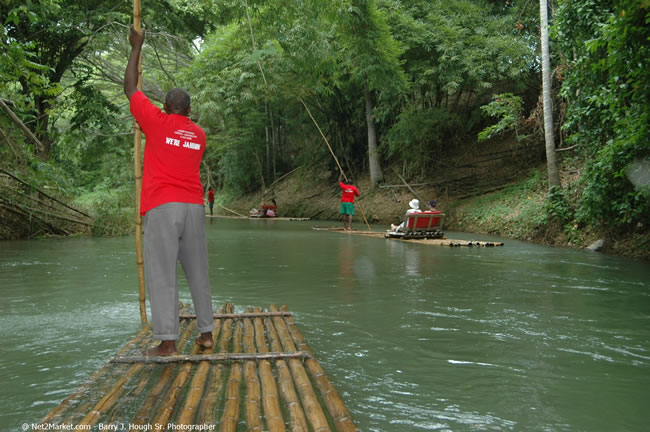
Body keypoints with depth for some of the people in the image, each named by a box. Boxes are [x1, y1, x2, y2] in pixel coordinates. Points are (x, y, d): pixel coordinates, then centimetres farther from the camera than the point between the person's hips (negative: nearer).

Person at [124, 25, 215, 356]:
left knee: (162, 273, -6)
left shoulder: (156, 122, 3)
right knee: (197, 271, 10)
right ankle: (206, 332, 12)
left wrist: (136, 48, 24)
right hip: (194, 206, 5)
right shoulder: (199, 135, 14)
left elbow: (130, 88, 14)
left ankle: (167, 340, -9)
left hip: (162, 206, -4)